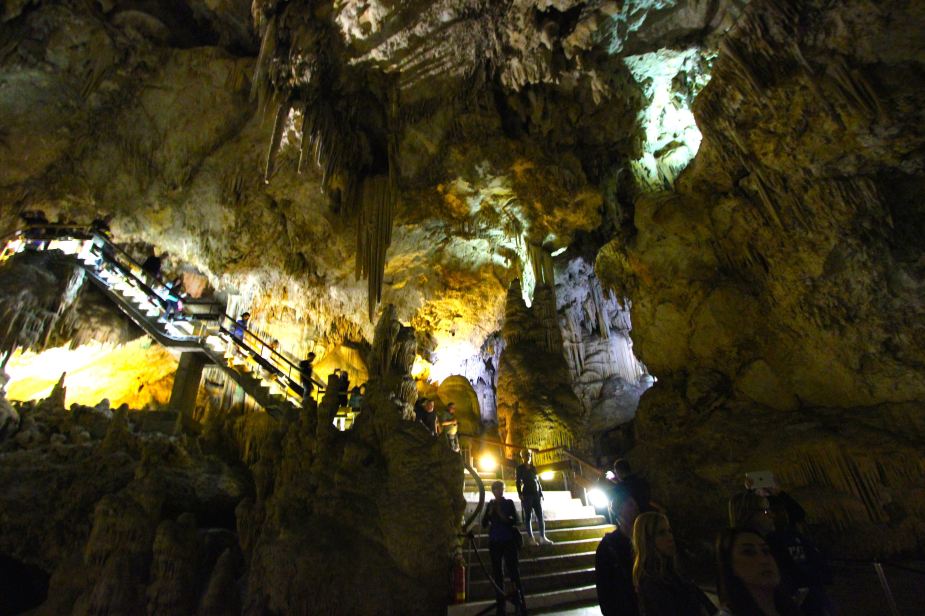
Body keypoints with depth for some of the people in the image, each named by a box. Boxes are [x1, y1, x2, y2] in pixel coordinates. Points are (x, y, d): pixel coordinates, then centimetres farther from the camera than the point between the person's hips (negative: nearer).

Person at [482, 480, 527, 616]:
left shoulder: (509, 503, 2)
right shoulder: (490, 505, 8)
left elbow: (514, 521, -7)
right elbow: (484, 524, 2)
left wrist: (503, 516, -21)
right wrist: (490, 513, -13)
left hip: (509, 541, -2)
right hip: (494, 542, 3)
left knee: (513, 571, -6)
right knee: (497, 573, 6)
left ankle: (520, 602, -2)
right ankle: (500, 605, 15)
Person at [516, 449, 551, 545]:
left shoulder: (534, 468, 14)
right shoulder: (520, 468, 1)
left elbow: (538, 481, 15)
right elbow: (518, 481, -5)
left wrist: (541, 493, 9)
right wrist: (520, 494, -14)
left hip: (536, 494, 5)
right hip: (526, 494, -5)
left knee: (540, 516, 0)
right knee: (528, 516, -1)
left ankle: (543, 537, 3)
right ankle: (531, 538, 2)